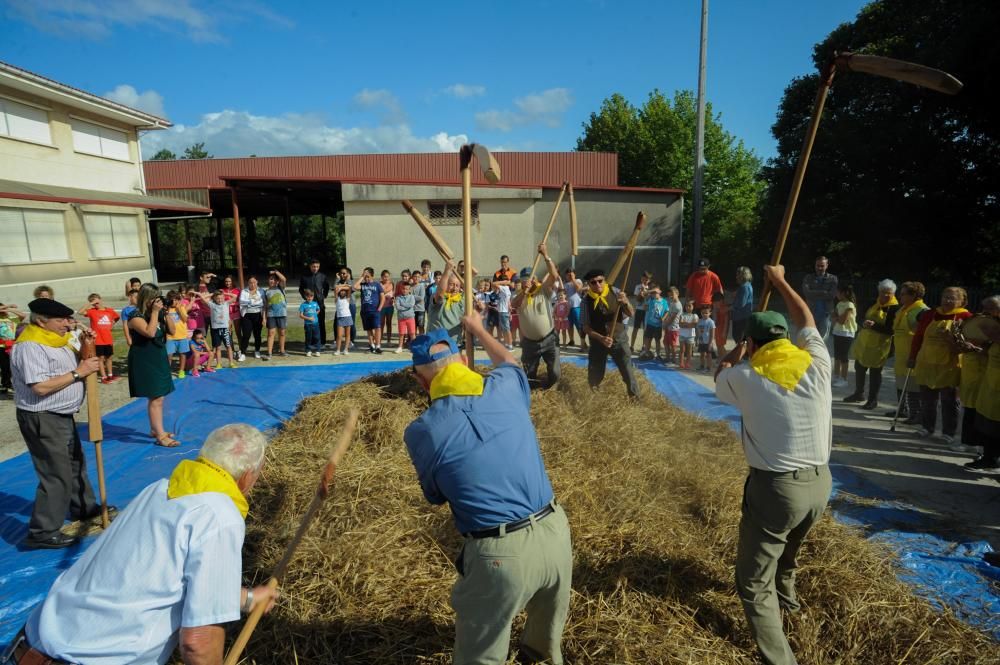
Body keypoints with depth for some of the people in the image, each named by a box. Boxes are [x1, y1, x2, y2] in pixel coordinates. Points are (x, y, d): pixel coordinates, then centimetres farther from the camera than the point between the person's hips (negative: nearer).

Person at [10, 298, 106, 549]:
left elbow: (65, 368, 20)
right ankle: (42, 533, 5)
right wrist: (79, 372, -22)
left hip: (62, 416, 10)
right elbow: (40, 387, -28)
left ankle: (84, 507, 41)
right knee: (57, 476, -6)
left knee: (75, 464, 23)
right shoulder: (30, 347, -21)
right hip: (42, 420, -10)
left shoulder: (55, 340, 9)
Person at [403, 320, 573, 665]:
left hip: (500, 554, -5)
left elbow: (436, 496, 6)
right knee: (549, 628, 36)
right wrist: (477, 328, 39)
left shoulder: (421, 431, -11)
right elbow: (509, 360, 23)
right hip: (555, 531, 5)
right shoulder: (505, 387, -4)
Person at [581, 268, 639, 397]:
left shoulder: (615, 292, -8)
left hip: (618, 339, 0)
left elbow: (631, 314, -7)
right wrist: (601, 338, -22)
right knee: (594, 377, 9)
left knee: (628, 373, 2)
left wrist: (626, 303, -29)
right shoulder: (587, 301, -9)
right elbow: (586, 327, -7)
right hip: (598, 341, 0)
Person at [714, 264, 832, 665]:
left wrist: (740, 351, 29)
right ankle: (785, 598, 59)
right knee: (786, 548, 34)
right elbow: (805, 319, 16)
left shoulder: (746, 378, -12)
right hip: (819, 483, 6)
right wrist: (780, 281, 28)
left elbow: (720, 375, 14)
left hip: (776, 487, -6)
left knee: (754, 584, 4)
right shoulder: (817, 364, -4)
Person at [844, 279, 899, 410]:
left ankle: (873, 400, 11)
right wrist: (864, 324, -4)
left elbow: (891, 330, -21)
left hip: (878, 346, -7)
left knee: (875, 372, 0)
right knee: (859, 367, 17)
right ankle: (859, 393, 34)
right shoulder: (875, 303, 5)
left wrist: (874, 325, -30)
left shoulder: (894, 308, -15)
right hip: (864, 342, 7)